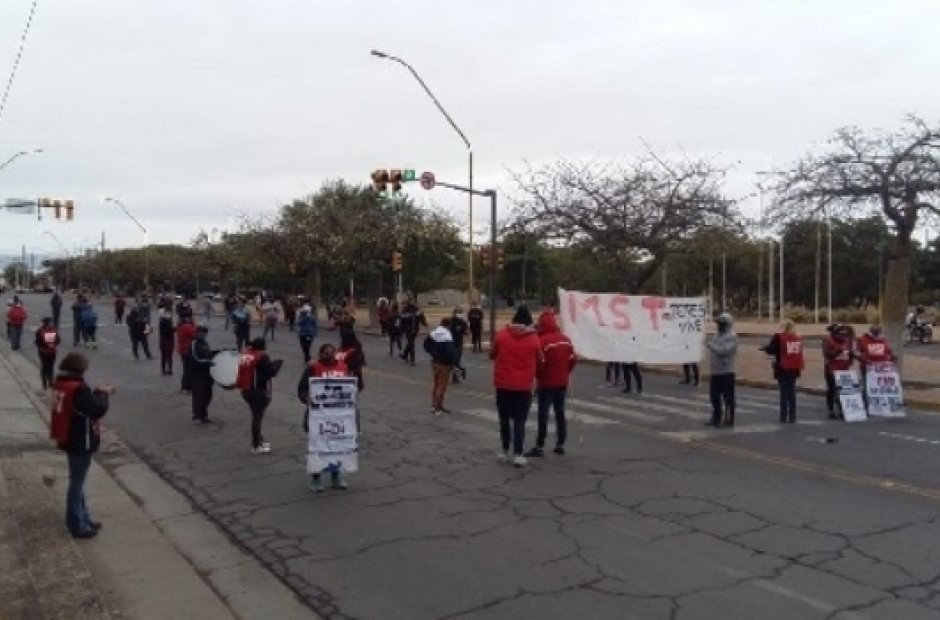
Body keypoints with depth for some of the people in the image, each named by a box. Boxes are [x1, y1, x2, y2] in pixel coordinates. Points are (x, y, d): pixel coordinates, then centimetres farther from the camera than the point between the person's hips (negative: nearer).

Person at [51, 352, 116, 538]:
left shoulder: (63, 385, 3)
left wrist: (97, 393, 2)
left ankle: (83, 518, 31)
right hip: (80, 443, -9)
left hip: (70, 440, 10)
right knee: (76, 483, 2)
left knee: (77, 481, 19)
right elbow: (98, 410, -26)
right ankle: (77, 525, 14)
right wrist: (103, 394, -10)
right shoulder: (78, 388, -25)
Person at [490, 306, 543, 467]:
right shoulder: (533, 339, -6)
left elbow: (492, 355, 8)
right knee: (520, 420, 4)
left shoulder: (502, 334, -5)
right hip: (524, 386, -1)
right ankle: (518, 454, -3)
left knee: (504, 418, 15)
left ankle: (505, 451, 22)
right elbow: (539, 361, 6)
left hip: (503, 384, 1)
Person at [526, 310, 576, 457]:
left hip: (546, 383, -6)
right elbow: (573, 360, 7)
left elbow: (540, 363, -18)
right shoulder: (566, 340, 5)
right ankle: (560, 445, 17)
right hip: (562, 383, 6)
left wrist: (538, 377, 1)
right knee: (560, 412, 13)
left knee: (543, 414, -2)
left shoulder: (542, 341, -17)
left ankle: (539, 447, -1)